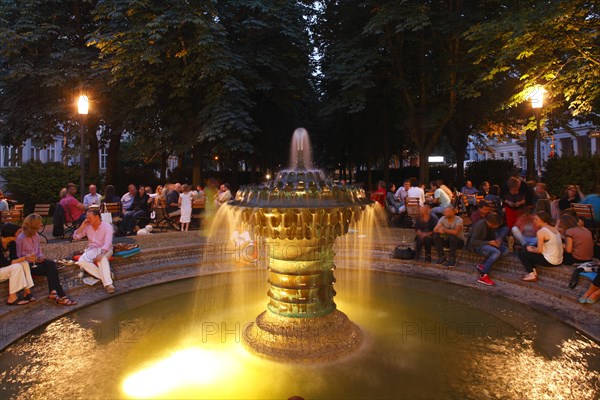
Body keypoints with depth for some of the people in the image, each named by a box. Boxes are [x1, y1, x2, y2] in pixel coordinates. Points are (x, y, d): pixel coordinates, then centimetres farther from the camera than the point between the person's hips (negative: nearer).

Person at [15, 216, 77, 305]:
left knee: (51, 264, -27)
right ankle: (60, 295, -27)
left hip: (36, 261, 6)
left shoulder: (36, 235, 9)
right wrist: (31, 259, -20)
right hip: (27, 265, -6)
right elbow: (18, 257, -10)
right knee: (51, 270, -26)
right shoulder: (20, 238, -11)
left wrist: (41, 257, -2)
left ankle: (53, 293, -33)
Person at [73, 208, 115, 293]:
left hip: (105, 250, -5)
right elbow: (75, 237, 7)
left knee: (102, 259, -40)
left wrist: (100, 254, -39)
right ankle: (105, 275, -27)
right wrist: (82, 226, -5)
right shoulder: (88, 227, 5)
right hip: (92, 249, 5)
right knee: (81, 261, -27)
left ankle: (108, 283, -42)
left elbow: (107, 243, -23)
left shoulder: (107, 227, -11)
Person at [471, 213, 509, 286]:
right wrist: (489, 242, -25)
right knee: (497, 252, -31)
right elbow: (473, 241, -21)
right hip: (478, 245, -8)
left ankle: (483, 266, -16)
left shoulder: (494, 225, 0)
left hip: (489, 243, 8)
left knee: (505, 250, -16)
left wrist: (498, 239, -8)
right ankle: (483, 276, -30)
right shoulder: (480, 225, -21)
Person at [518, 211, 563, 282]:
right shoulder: (554, 229, 10)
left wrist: (531, 250, 3)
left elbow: (539, 250, -17)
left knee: (521, 253, 4)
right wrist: (534, 248, 13)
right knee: (527, 250, 21)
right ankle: (533, 271, 12)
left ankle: (531, 274, -2)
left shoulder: (541, 231, -15)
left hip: (549, 261, -8)